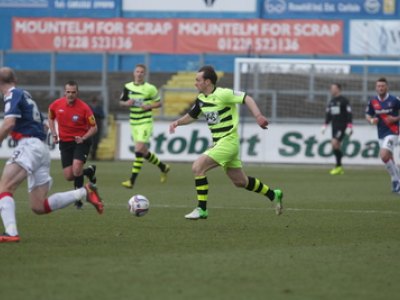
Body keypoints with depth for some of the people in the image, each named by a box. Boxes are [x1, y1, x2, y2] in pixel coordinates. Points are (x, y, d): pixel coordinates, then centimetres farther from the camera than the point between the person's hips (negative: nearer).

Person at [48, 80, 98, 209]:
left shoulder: (84, 108, -17)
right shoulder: (56, 105, -7)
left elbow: (94, 127, -8)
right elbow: (51, 118, 16)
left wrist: (83, 138, -22)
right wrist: (54, 134, 4)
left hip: (81, 141, -4)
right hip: (64, 142, 4)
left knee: (76, 169, -24)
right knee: (69, 176, 0)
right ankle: (89, 171, 33)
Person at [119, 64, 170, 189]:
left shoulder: (150, 88, -6)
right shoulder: (128, 87, 5)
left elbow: (159, 103, 2)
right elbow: (121, 102, 15)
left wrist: (148, 106, -15)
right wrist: (127, 103, -7)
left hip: (145, 122, -6)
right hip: (133, 122, 6)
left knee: (139, 149, -15)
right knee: (143, 151, 13)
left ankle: (132, 180, -16)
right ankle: (163, 167, 36)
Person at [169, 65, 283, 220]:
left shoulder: (222, 94, -16)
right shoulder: (201, 98, 8)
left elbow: (247, 99, -16)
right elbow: (191, 116, 21)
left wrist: (258, 116, -30)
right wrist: (177, 122, 2)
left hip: (228, 141, -9)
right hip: (218, 142, 9)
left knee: (198, 166, -18)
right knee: (240, 181, 16)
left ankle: (201, 209, -14)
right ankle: (273, 194, 34)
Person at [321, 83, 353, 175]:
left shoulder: (344, 101, -7)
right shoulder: (331, 102, 15)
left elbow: (349, 114, -10)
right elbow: (328, 114, 21)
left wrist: (349, 127, -15)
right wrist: (325, 125, 13)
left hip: (342, 126, -8)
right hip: (334, 126, 8)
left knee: (334, 143, -18)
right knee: (336, 146, 5)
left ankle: (338, 166, -11)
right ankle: (339, 168, 9)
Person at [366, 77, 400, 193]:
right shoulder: (373, 102, 3)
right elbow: (368, 115, 14)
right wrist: (371, 120, -7)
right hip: (381, 134, 6)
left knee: (384, 156, -20)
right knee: (389, 159, 9)